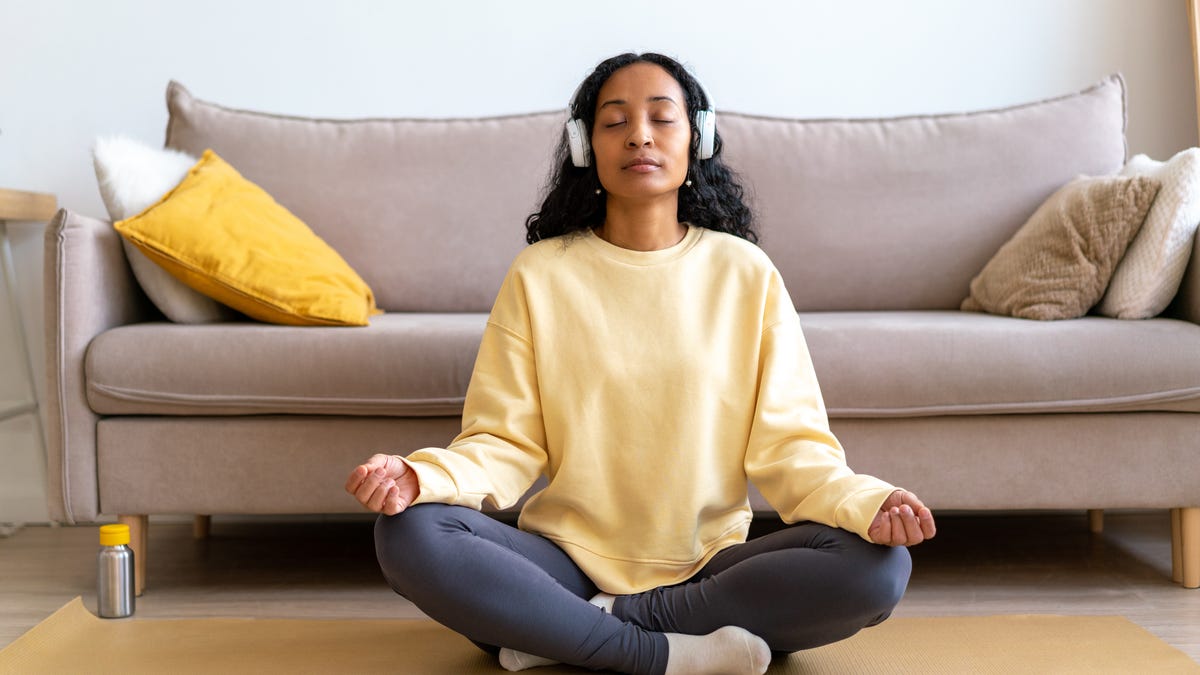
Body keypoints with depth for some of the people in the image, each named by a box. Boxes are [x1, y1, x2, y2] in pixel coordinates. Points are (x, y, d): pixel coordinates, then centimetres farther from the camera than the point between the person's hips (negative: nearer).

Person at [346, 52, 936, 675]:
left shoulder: (745, 272, 3)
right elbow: (505, 442, -1)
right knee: (409, 535, -26)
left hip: (708, 564, 1)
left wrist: (865, 502, -21)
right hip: (569, 559, 0)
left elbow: (787, 443, 0)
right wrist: (421, 476, -22)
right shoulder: (540, 274, 3)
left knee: (880, 567, -25)